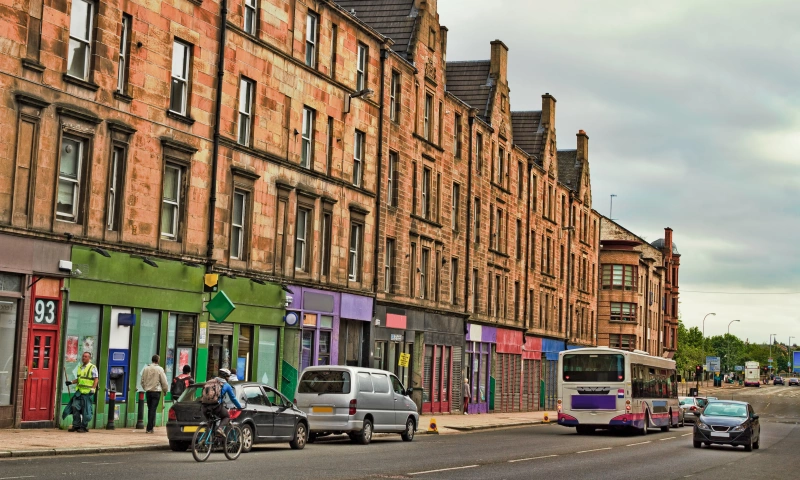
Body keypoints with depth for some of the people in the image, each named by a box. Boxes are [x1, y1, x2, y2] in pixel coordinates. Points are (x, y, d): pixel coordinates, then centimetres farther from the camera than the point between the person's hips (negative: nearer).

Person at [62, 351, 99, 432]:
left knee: (85, 410, -3)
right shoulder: (80, 367, 15)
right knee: (75, 407, 0)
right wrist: (71, 382, 10)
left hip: (87, 392, -6)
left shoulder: (92, 368, -5)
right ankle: (76, 425, 9)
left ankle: (84, 427, 5)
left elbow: (96, 379, -9)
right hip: (79, 391, 6)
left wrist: (93, 388, -18)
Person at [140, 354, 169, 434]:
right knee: (153, 410, -2)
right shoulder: (159, 369, -7)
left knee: (150, 409, 15)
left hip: (148, 391, 4)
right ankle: (149, 428, -6)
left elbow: (142, 381, 8)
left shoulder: (146, 369, 4)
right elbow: (164, 382, -5)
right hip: (156, 391, -4)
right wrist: (165, 390, 11)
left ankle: (151, 425, 19)